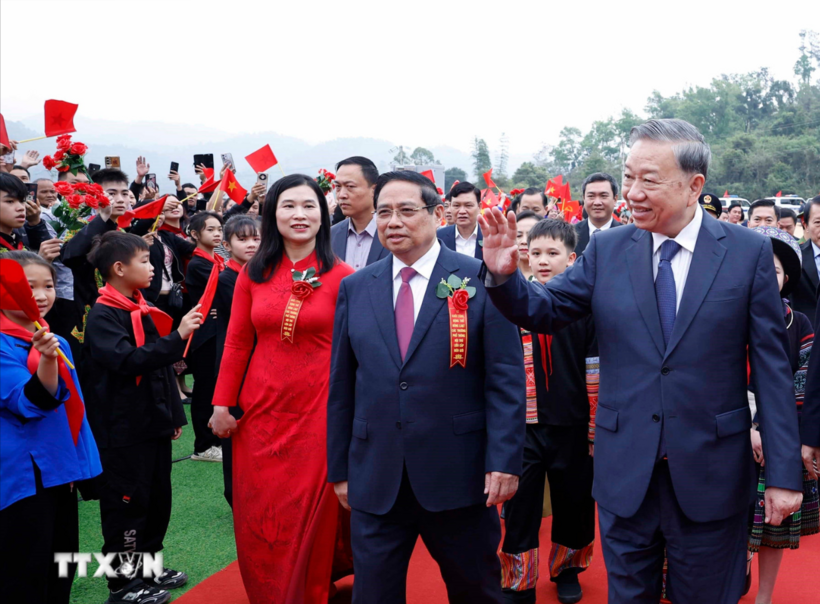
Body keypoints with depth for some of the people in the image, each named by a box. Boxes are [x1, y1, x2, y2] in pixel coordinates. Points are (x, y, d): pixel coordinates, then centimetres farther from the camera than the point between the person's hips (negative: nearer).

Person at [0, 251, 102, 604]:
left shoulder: (57, 342, 10)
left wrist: (81, 464, 19)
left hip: (60, 470, 8)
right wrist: (45, 360, -38)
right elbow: (29, 403, -23)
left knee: (61, 572, 17)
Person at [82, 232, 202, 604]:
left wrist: (174, 415, 18)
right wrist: (178, 336, -32)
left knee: (158, 499, 15)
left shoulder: (144, 310, 12)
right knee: (128, 504, 1)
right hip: (123, 430, -8)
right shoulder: (102, 316, -13)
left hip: (154, 424, 8)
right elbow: (128, 360, -28)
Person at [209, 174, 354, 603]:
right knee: (257, 519, 12)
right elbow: (236, 342, 5)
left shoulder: (342, 277, -6)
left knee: (310, 520, 7)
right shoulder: (253, 274, 3)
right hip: (261, 410, 3)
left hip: (318, 411, -3)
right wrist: (222, 404, 2)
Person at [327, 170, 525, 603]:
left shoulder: (481, 279, -4)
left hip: (460, 476, -2)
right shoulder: (355, 288, 7)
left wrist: (503, 461, -11)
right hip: (375, 480, 3)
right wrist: (339, 468, 8)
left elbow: (506, 379, -6)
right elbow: (342, 385, 9)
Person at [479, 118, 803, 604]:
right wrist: (504, 275, -20)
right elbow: (544, 312, 1)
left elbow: (773, 367, -5)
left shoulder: (749, 252, -5)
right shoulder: (607, 249, 0)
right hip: (625, 471, 2)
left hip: (712, 473, -1)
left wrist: (785, 472, -7)